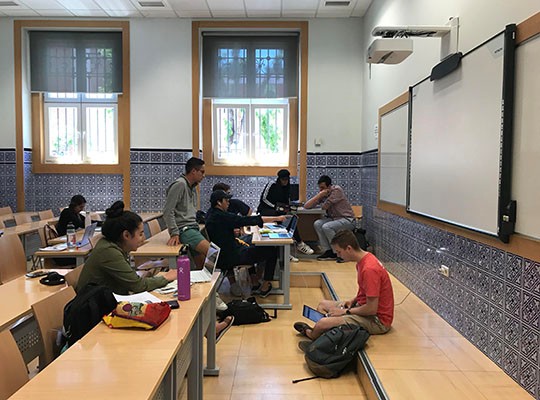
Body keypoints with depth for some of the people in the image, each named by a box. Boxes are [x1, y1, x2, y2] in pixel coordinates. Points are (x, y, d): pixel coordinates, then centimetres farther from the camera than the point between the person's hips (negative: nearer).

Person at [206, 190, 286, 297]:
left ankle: (254, 284, 37)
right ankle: (264, 288, 11)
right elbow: (248, 220, -21)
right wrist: (276, 218, -16)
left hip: (221, 259, 10)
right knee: (272, 250, -1)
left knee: (247, 248, 37)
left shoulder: (210, 219, 7)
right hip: (232, 258, -10)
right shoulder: (223, 217, -21)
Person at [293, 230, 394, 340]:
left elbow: (372, 309, -25)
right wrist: (352, 301, 4)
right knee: (323, 304, 19)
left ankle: (311, 335, 10)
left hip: (377, 320, -11)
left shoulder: (369, 269, -27)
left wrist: (346, 311, -14)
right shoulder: (362, 261, 5)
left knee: (323, 323, -23)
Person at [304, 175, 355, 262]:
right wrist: (319, 195, -14)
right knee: (317, 224, -14)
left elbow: (324, 207, -18)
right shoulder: (322, 193, 4)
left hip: (347, 220, -7)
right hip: (333, 218, 7)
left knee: (326, 227, -27)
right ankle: (328, 251, -9)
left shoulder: (337, 190, -15)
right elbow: (306, 206, -4)